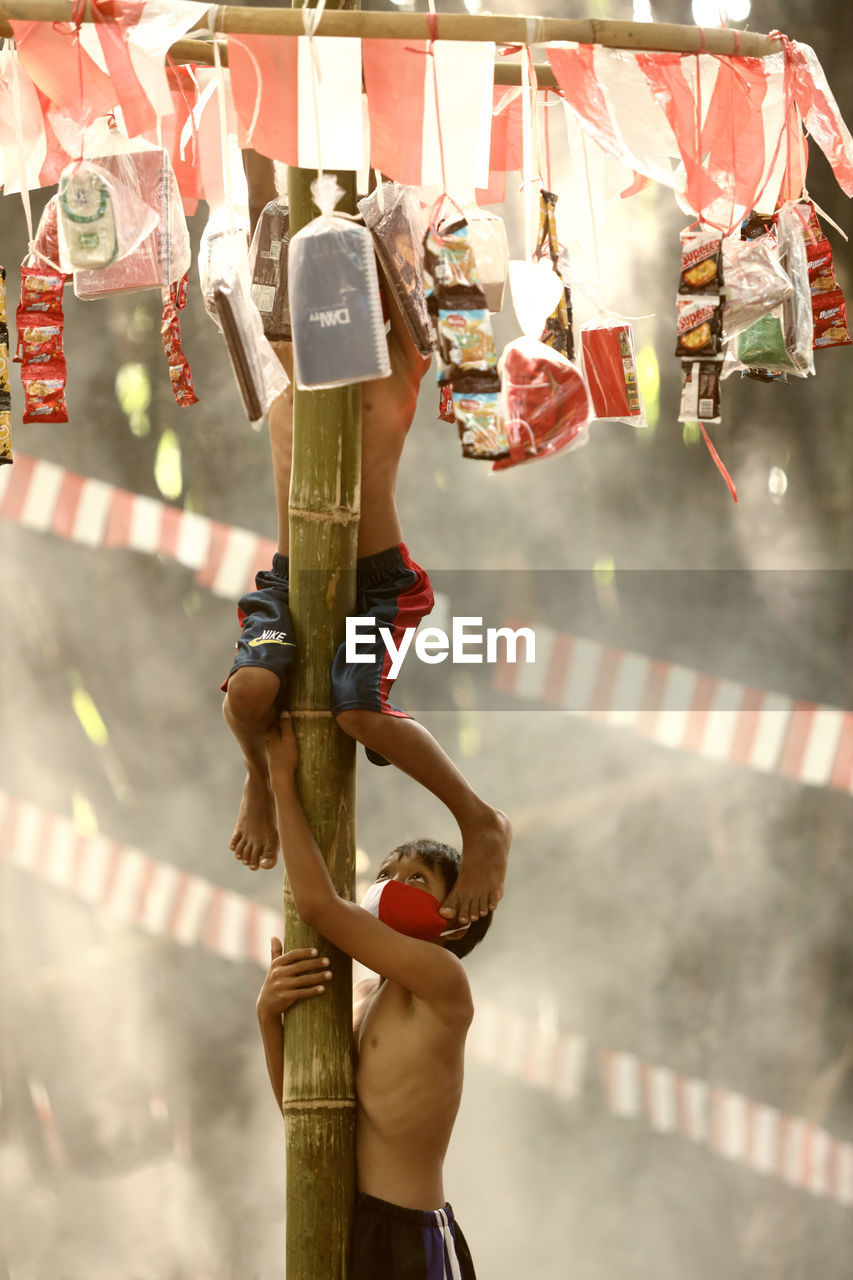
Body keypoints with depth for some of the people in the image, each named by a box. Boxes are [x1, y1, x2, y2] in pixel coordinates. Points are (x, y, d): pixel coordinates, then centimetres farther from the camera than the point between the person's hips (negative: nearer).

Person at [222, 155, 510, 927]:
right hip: (291, 577, 3)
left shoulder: (400, 369, 0)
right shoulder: (295, 364, 10)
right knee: (251, 689, -25)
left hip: (376, 580, -3)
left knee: (360, 711, -26)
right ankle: (260, 779, 11)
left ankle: (482, 825, -4)